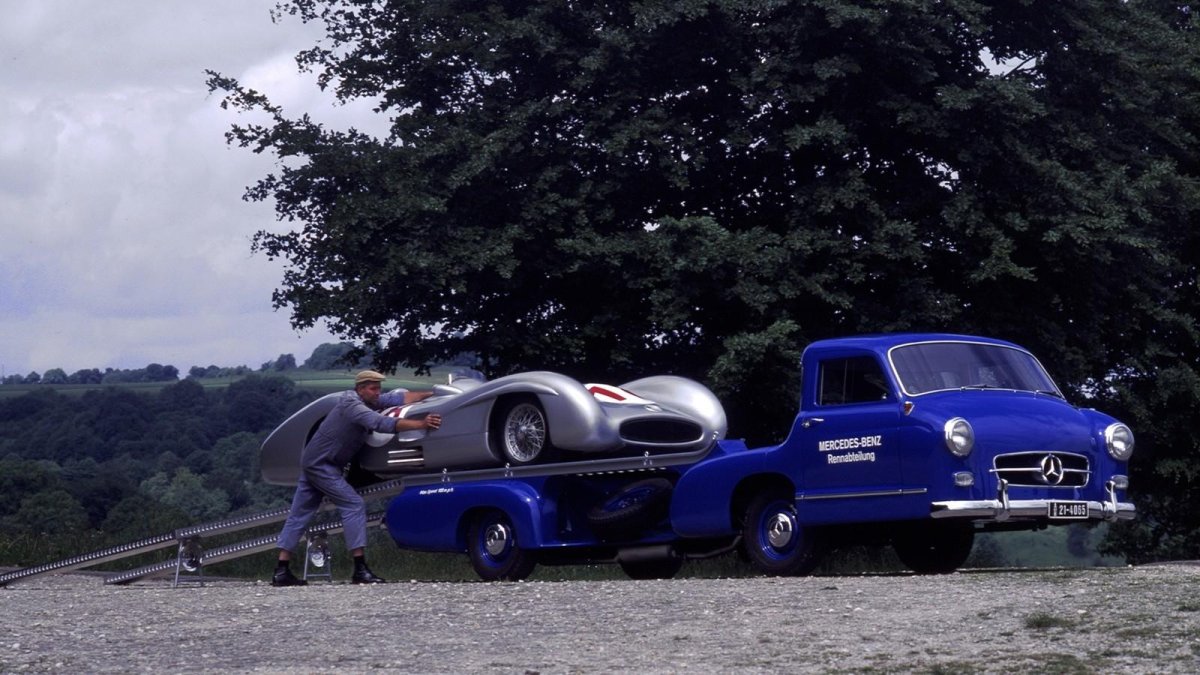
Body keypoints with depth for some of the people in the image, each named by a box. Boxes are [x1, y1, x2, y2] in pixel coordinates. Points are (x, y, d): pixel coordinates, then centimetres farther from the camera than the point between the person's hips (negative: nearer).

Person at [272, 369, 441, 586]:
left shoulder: (368, 402, 7)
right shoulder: (352, 406, -22)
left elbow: (400, 397, 8)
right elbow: (381, 423, -36)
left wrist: (433, 394, -1)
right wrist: (421, 424, -42)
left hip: (312, 462, 10)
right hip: (320, 464, -10)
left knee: (299, 514, 7)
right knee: (353, 505, -13)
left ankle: (281, 571, 8)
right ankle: (360, 570, -17)